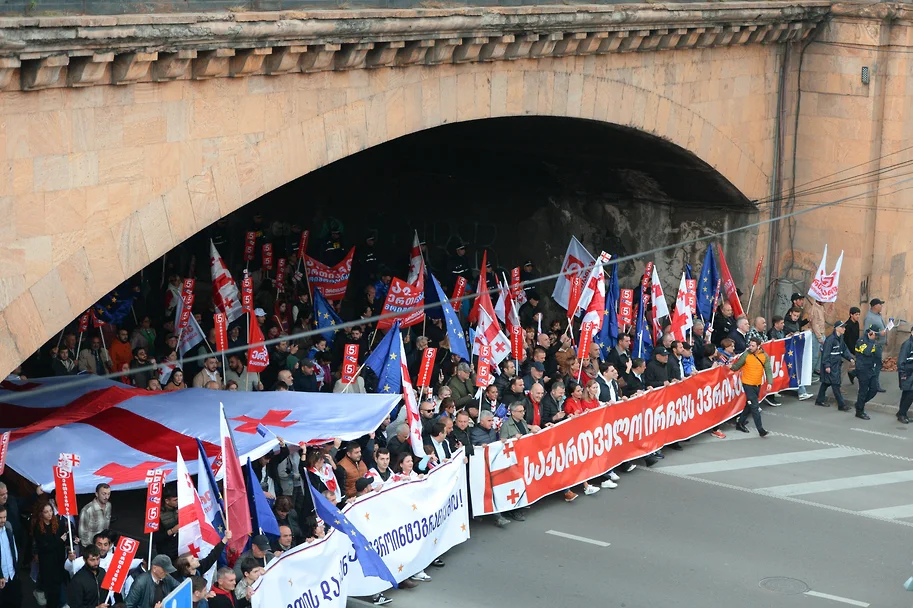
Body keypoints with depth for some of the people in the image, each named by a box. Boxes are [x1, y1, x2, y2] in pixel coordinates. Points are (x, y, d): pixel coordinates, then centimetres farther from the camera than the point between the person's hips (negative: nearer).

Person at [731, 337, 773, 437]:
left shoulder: (764, 356, -3)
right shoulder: (746, 355, -13)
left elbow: (768, 369, -6)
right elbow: (736, 367, -6)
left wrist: (770, 382, -17)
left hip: (758, 384, 5)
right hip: (748, 384, -5)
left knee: (749, 405, 17)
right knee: (755, 406, -8)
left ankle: (740, 423, 34)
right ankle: (760, 429, -6)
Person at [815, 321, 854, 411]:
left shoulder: (840, 338, 9)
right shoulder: (830, 339, -19)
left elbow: (844, 349, 16)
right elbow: (826, 353, -20)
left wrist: (850, 358, 0)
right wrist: (827, 365, -21)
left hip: (837, 365, 9)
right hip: (831, 366, -9)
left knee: (826, 382, 17)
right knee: (835, 384, -7)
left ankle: (819, 400, 27)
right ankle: (841, 405, -5)